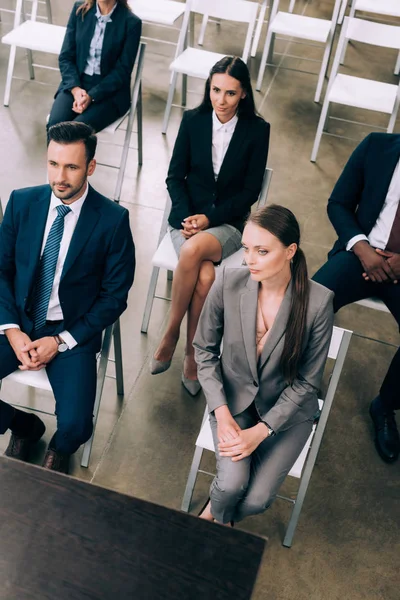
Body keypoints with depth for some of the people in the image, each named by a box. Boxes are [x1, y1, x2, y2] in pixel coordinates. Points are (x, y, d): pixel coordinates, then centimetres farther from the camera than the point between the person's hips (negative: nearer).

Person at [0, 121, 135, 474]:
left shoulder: (113, 220, -12)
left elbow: (114, 296, -8)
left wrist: (60, 341, -13)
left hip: (73, 331, -3)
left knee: (75, 426, -21)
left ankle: (58, 451, 19)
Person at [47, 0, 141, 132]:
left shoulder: (131, 22, -8)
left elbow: (122, 71, -8)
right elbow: (65, 57, 4)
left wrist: (91, 96, -19)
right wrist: (75, 88, -14)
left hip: (110, 91, -3)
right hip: (76, 83, 3)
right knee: (55, 124, -24)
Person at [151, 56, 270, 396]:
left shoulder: (257, 130, -5)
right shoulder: (193, 120, 0)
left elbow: (250, 191, -5)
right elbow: (175, 177, 3)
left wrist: (209, 218, -15)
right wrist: (186, 217, -13)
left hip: (227, 222, -1)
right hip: (187, 215, 1)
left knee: (193, 250, -34)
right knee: (205, 276, -29)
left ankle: (170, 335, -13)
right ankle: (192, 357, -7)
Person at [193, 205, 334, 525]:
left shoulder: (318, 301, -22)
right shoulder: (228, 283, -17)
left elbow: (307, 382, -11)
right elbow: (204, 349, -3)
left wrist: (260, 431, -17)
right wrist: (221, 412, -13)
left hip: (288, 408, 0)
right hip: (233, 398, 1)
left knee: (257, 499, -13)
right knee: (233, 483, -20)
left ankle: (214, 518, 23)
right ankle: (217, 516, 18)